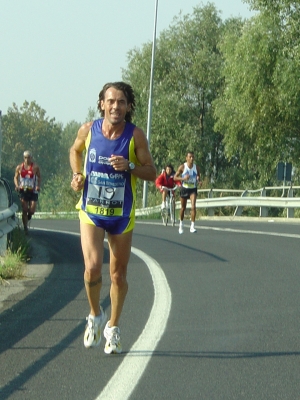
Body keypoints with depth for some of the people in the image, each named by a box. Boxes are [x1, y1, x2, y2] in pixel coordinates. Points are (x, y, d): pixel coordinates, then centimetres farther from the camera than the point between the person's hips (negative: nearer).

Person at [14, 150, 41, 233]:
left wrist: (38, 186, -13)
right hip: (23, 190, 1)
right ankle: (25, 228, 6)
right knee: (24, 210, -3)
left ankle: (29, 216, 28)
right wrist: (16, 185, -7)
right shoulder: (19, 167, 3)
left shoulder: (35, 167, -2)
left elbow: (39, 177, 4)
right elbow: (15, 177, 11)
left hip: (33, 191, -1)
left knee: (32, 210, -9)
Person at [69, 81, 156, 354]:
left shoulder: (135, 135, -9)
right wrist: (77, 175, 0)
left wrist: (129, 166, -23)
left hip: (122, 215, 0)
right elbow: (75, 151, 17)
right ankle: (95, 315, 9)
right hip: (91, 212, 0)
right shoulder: (88, 130, -5)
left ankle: (113, 327, 27)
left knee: (119, 274, 8)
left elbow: (152, 173, -5)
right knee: (92, 267, -18)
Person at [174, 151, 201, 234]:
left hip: (193, 189, 0)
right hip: (184, 189, 0)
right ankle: (181, 224, 34)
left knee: (193, 206, -17)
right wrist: (183, 178, -24)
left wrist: (198, 180, -13)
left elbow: (198, 177, 11)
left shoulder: (196, 167, -2)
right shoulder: (182, 167, -8)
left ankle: (192, 226, -17)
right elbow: (175, 177, -6)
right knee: (183, 208, 12)